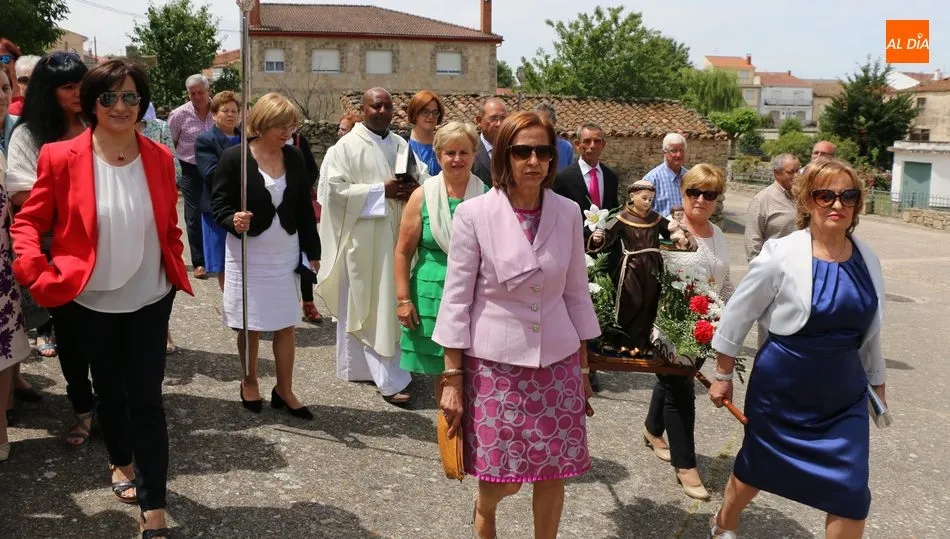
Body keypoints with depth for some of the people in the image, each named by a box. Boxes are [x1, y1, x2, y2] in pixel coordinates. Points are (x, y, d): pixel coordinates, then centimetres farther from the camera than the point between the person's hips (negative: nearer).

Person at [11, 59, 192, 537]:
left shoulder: (160, 158, -2)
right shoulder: (61, 157, -11)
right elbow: (27, 223, -5)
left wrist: (176, 271, 5)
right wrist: (39, 276, -19)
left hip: (149, 300, 1)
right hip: (90, 302, -1)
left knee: (147, 398, 1)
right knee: (109, 390, 18)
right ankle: (122, 462, 45)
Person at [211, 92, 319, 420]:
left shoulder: (294, 158, 1)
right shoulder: (234, 157, -11)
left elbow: (304, 208, 6)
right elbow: (218, 203, -9)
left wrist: (312, 251, 7)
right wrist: (233, 220, -31)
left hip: (286, 252, 3)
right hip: (248, 253, -3)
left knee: (286, 324, 7)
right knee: (250, 324, 9)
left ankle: (284, 390, 21)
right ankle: (250, 383, 31)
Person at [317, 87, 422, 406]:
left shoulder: (402, 145, 13)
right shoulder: (347, 146, -4)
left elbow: (422, 179, 16)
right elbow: (335, 188, -12)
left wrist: (413, 189, -8)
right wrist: (381, 190, -17)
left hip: (395, 235, 6)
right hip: (362, 236, -6)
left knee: (392, 302, 7)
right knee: (374, 306, -4)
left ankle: (372, 365, 20)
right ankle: (388, 379, -1)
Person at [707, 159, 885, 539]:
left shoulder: (868, 261, -2)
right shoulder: (782, 256, -17)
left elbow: (871, 331, 11)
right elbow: (737, 315, -8)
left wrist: (878, 384, 18)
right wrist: (723, 374, -2)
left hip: (844, 394, 4)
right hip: (781, 390, -4)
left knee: (851, 492, 0)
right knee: (757, 468, 17)